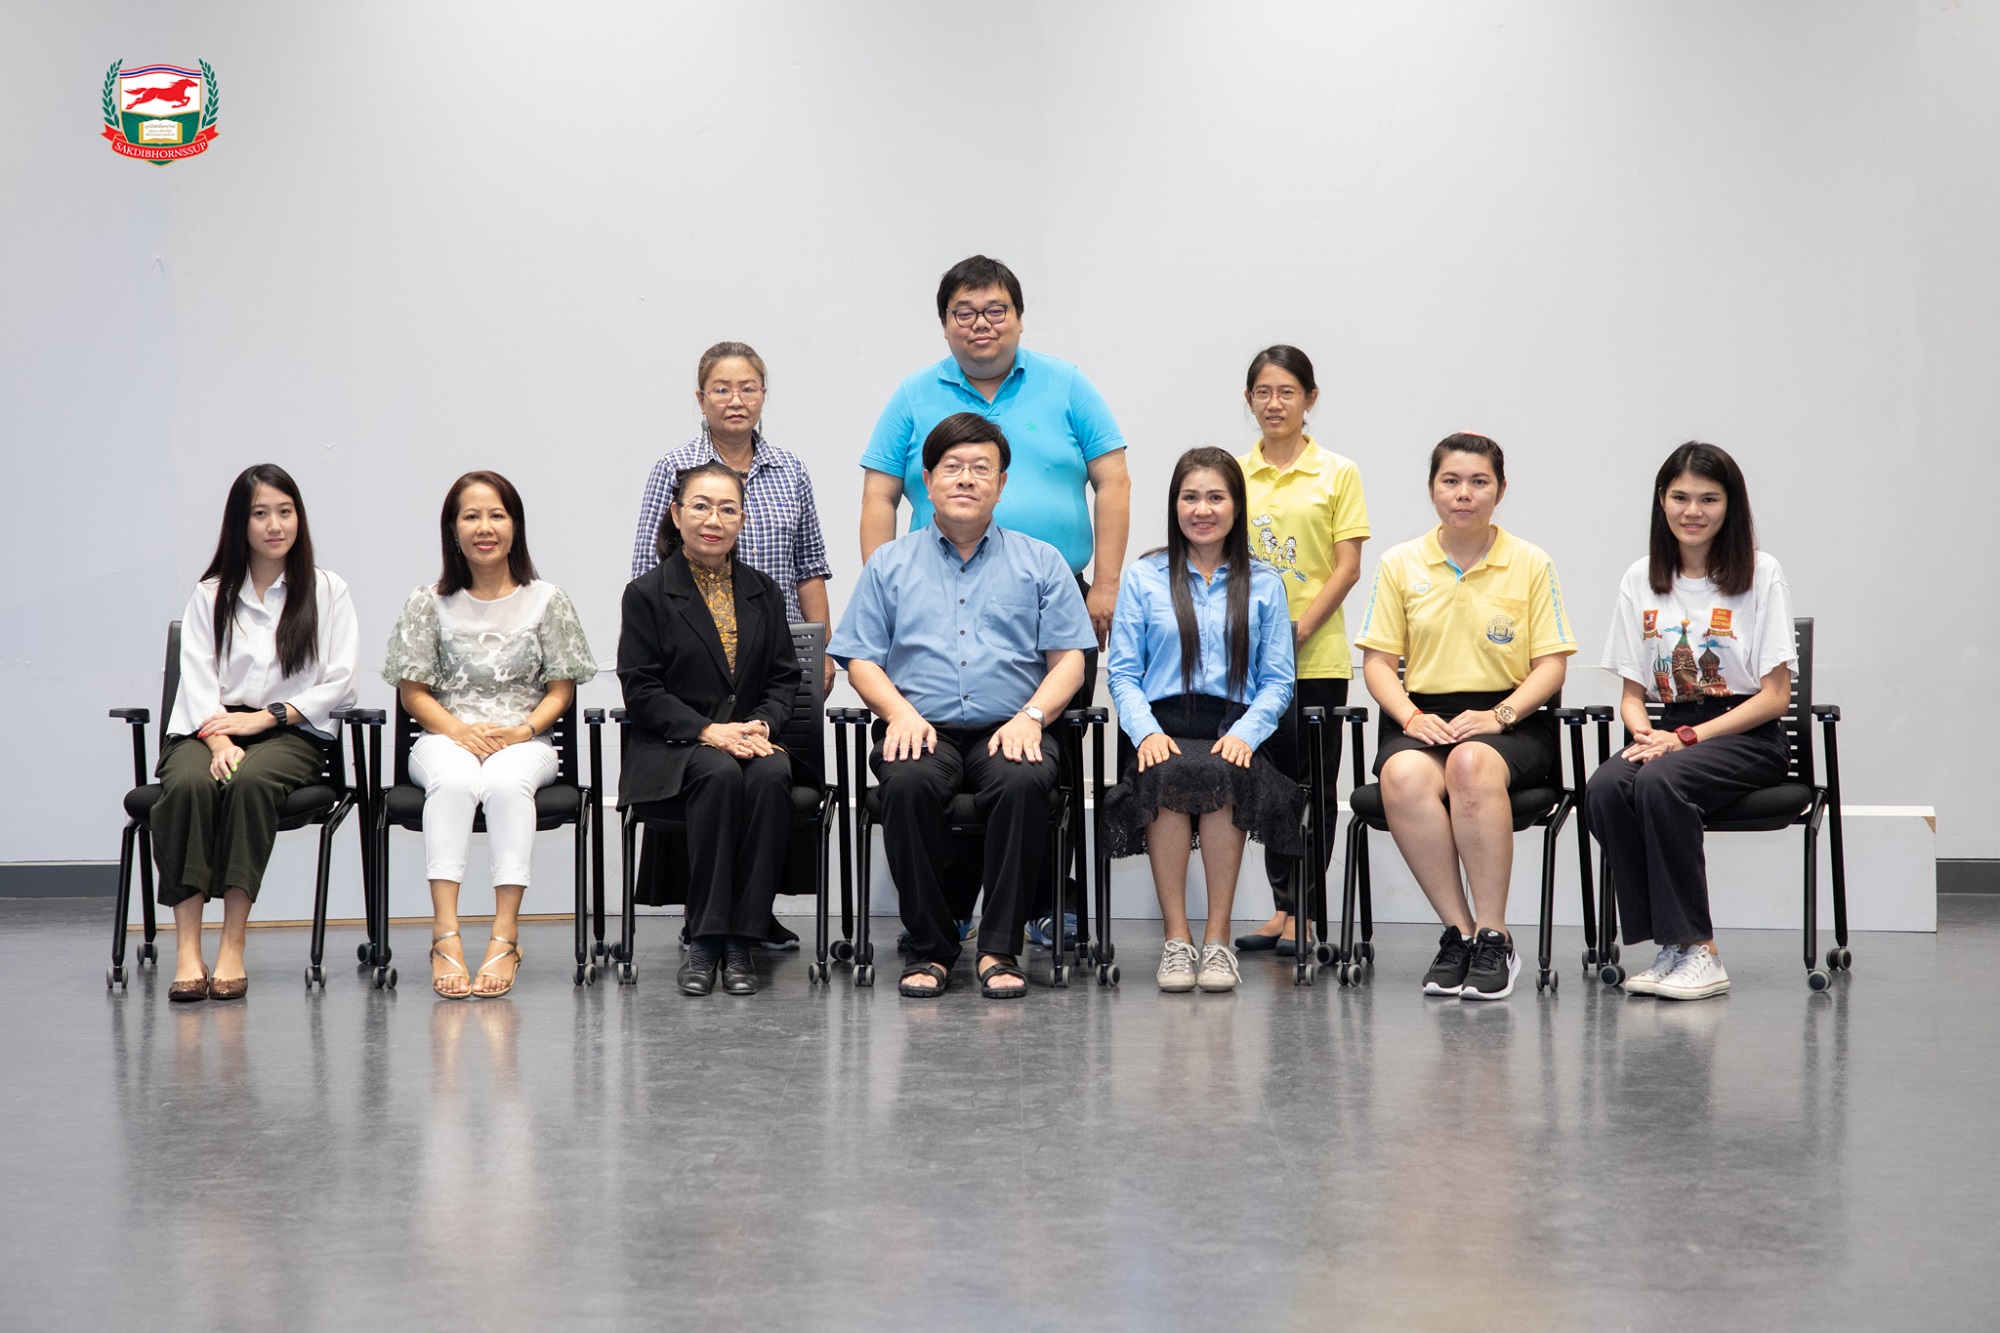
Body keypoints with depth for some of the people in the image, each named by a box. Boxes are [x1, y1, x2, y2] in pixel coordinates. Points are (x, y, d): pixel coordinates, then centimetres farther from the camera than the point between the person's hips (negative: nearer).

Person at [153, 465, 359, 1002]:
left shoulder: (327, 591, 13)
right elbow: (198, 680, 3)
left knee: (251, 781, -36)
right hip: (210, 729, 1)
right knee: (189, 783, -34)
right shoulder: (210, 595, 16)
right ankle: (187, 952, -39)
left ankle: (233, 947, -36)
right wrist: (219, 741, -17)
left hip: (290, 733, -1)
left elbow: (340, 682, 3)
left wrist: (266, 717, -9)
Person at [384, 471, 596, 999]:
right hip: (447, 736, 0)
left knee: (506, 779, -37)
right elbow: (414, 692, 5)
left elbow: (561, 690, 7)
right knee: (455, 779, -37)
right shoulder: (429, 604, 8)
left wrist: (522, 731, -13)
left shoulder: (546, 600, 8)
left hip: (523, 741, 0)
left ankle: (505, 935, -42)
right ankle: (445, 931, -45)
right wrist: (462, 731, -13)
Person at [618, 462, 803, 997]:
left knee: (771, 777, -33)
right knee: (719, 774, -37)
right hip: (672, 750, -3)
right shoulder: (647, 593, 2)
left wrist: (761, 724, -8)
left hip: (750, 738, 3)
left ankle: (740, 941, -28)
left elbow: (784, 678, 14)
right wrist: (708, 731, -17)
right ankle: (704, 941, -29)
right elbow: (642, 692, -4)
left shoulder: (763, 592, 16)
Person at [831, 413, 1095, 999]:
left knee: (1024, 782, -35)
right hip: (923, 729, 0)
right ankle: (930, 948, -22)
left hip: (1007, 731, 0)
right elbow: (861, 659, 11)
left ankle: (999, 950, -26)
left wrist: (1030, 716, -9)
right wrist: (900, 712, -9)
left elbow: (1068, 659, 9)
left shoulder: (1040, 562, 16)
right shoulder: (890, 565, 17)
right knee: (909, 783, -35)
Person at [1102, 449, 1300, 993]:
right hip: (1163, 728, 0)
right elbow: (1122, 672, 8)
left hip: (1233, 729, 0)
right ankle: (1176, 938, -26)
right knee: (1168, 776, -36)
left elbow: (1277, 680, 9)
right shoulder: (1143, 577, 14)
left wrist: (1245, 733, -10)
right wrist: (1146, 731, -10)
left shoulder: (1263, 584, 15)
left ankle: (1218, 937, -27)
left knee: (1218, 774, -36)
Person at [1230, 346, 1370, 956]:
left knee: (1315, 785, 1)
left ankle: (1303, 911, 7)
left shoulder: (1337, 474, 0)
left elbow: (1347, 567, -4)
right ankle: (1282, 906, 15)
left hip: (1317, 657, -3)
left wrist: (1298, 631, -14)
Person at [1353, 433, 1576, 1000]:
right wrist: (1412, 716, -11)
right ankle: (1458, 931, -24)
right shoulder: (1400, 564, 10)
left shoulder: (1532, 565, 7)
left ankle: (1493, 936, -28)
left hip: (1512, 722, -1)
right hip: (1424, 716, 2)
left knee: (1472, 763, -38)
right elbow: (1377, 660, 9)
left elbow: (1550, 664, 3)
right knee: (1403, 775, -35)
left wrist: (1499, 715, -14)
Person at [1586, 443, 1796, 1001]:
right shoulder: (1642, 579, 12)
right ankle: (1670, 946, -23)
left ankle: (1698, 952, -26)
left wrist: (1688, 737, -15)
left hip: (1747, 739, -4)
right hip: (1672, 732, 4)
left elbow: (1774, 696, -5)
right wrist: (1647, 733, -11)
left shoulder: (1760, 574, -1)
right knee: (1604, 789, -29)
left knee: (1658, 782, -34)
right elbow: (1632, 693, 13)